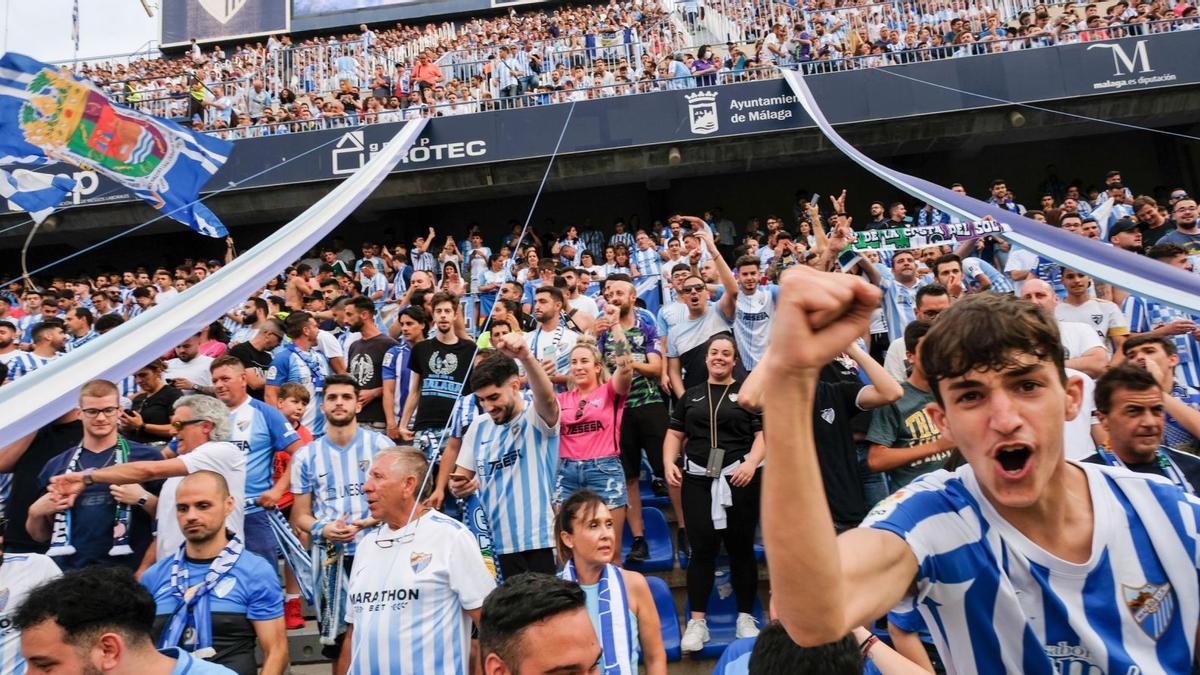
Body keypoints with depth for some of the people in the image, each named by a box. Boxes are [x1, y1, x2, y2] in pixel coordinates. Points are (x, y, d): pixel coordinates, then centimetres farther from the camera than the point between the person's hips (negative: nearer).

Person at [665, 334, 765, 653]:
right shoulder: (691, 396, 16)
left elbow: (764, 433, -1)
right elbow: (674, 434, 15)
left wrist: (752, 462, -17)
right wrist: (669, 462, -2)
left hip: (739, 479, -1)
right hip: (697, 479, 2)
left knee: (741, 548, 5)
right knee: (702, 548, 0)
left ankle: (746, 617, 17)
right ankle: (697, 621, 6)